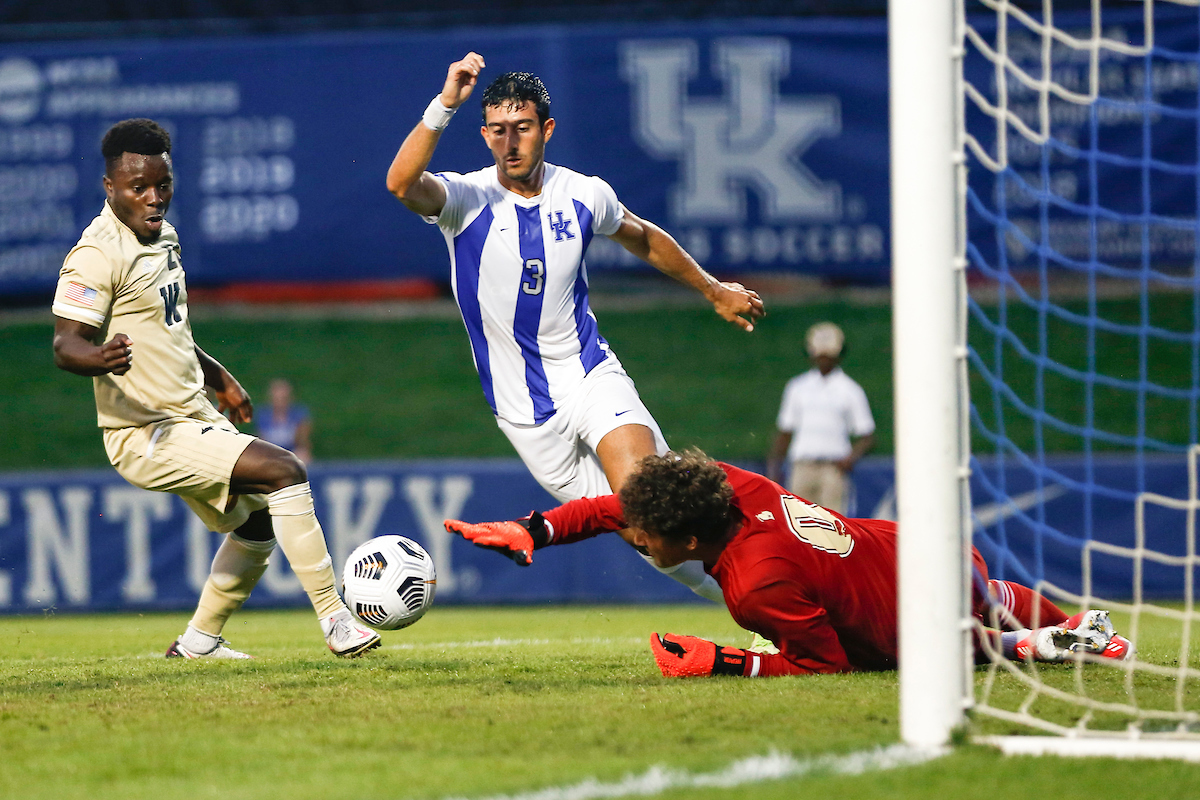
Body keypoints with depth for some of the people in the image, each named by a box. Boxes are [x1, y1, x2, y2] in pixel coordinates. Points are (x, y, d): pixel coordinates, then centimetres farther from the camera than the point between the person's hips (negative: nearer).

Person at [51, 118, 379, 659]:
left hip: (193, 417, 10)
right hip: (147, 436, -10)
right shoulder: (99, 254, -19)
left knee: (256, 524, 23)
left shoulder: (162, 235, 11)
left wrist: (216, 375, 29)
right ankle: (335, 624, -18)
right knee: (283, 471, -21)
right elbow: (65, 343, -25)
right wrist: (100, 359, -46)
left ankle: (198, 642, 34)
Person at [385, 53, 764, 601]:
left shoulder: (584, 196, -2)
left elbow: (642, 239, 20)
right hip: (524, 409, 0)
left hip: (592, 376, 0)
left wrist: (713, 290, 30)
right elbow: (402, 184, -35)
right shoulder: (469, 199, -12)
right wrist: (445, 104, -46)